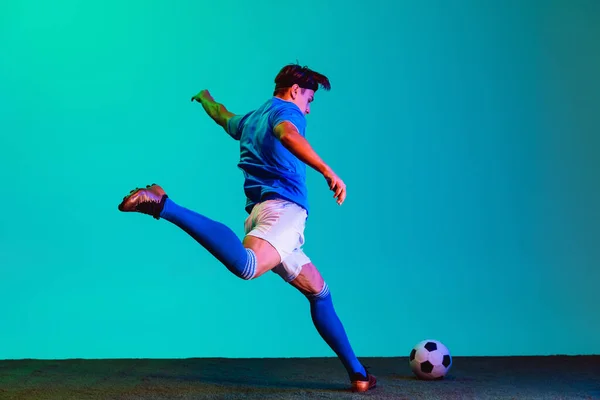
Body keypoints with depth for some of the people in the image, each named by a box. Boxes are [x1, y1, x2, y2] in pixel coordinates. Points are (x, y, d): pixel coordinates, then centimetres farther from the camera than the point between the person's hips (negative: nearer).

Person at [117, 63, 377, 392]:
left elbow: (222, 116, 51)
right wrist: (328, 171, -28)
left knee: (319, 293, 16)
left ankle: (357, 373, 16)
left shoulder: (250, 120, 29)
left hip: (261, 211, 9)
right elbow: (288, 134, -19)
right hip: (283, 208, -9)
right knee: (245, 265, -38)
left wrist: (205, 98, 74)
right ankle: (163, 205, -31)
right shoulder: (285, 110, 7)